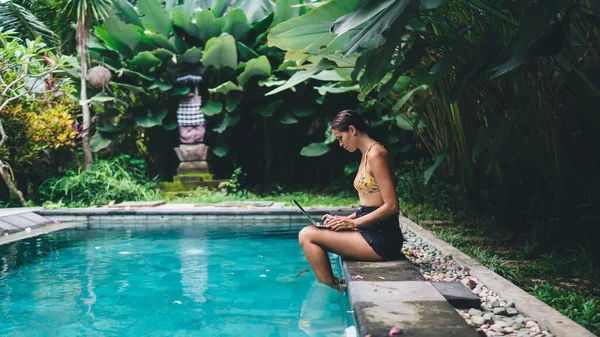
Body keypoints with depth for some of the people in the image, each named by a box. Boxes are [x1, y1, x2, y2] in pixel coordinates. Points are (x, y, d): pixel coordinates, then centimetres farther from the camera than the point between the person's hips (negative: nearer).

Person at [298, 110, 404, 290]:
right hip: (372, 233, 10)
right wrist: (344, 219, 8)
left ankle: (332, 289, -5)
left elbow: (391, 206, -19)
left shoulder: (376, 154, -15)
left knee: (307, 235, -11)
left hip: (381, 239, -10)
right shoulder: (367, 154, 15)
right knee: (308, 234, 13)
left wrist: (353, 223, -16)